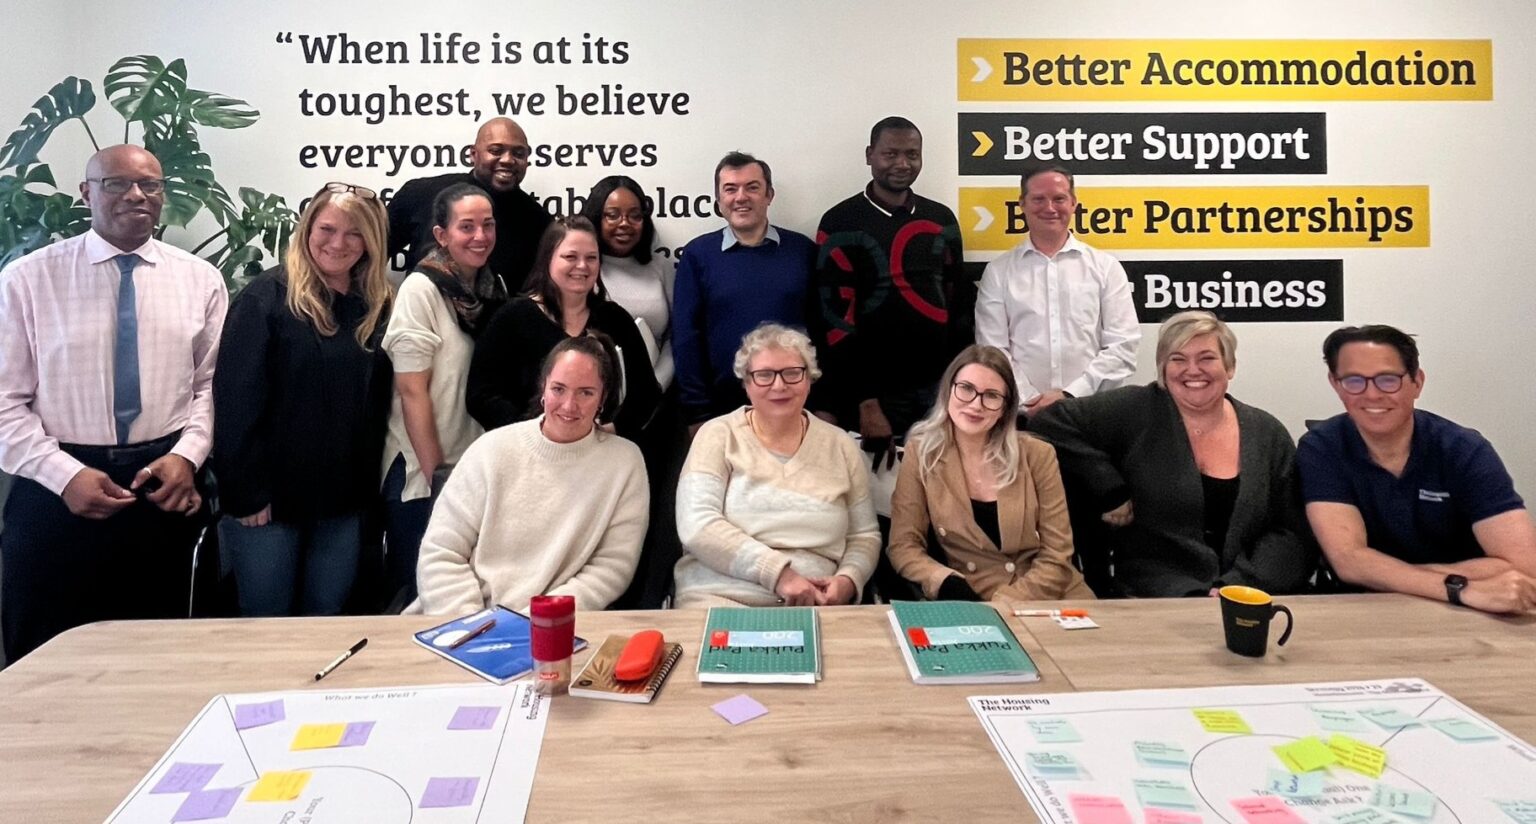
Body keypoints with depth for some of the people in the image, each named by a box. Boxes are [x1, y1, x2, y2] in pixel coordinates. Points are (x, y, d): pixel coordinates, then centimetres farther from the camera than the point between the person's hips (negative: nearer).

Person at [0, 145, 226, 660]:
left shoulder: (200, 279, 4)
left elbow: (212, 384, 5)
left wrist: (186, 454, -11)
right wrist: (65, 474, -14)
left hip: (162, 483, 2)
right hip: (58, 489, -1)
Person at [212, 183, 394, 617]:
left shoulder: (379, 305, 6)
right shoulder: (267, 296, -8)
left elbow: (379, 401, 8)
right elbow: (236, 398, -12)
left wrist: (369, 483, 4)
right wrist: (244, 490, -15)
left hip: (343, 497, 4)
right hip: (272, 492, -4)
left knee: (326, 618, 14)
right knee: (266, 618, 9)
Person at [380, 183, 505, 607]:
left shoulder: (495, 287, 4)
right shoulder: (421, 289, -13)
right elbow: (412, 391, -15)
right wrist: (436, 473, -15)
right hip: (422, 471, -5)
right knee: (419, 593, 9)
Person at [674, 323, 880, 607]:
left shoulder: (839, 445, 11)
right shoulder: (718, 435, 3)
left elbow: (864, 535, 15)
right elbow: (697, 525, -10)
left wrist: (848, 580, -7)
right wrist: (777, 572, -17)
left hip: (812, 605, 3)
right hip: (718, 599, -3)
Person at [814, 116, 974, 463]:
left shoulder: (942, 220, 10)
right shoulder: (842, 224, -5)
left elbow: (960, 298, 14)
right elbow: (837, 317, -10)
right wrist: (865, 401, -15)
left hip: (938, 390, 4)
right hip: (875, 395, -4)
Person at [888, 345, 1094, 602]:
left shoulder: (1037, 455, 0)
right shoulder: (922, 452, -1)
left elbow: (1056, 557, -2)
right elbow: (903, 545, -1)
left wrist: (1001, 606, -14)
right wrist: (949, 584, -17)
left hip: (1049, 598, 0)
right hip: (971, 601, 0)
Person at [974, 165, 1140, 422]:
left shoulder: (1106, 268, 8)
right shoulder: (999, 272, 7)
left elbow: (1122, 346, 1)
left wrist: (1070, 396, -9)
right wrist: (1029, 402, -10)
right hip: (1021, 415, 0)